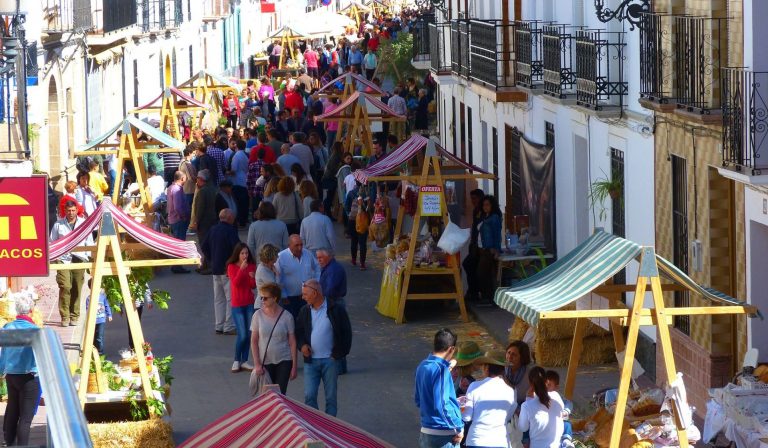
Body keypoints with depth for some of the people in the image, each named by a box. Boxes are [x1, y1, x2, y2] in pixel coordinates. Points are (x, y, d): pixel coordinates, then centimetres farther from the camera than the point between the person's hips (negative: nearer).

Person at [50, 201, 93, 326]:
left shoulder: (84, 224, 8)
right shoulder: (58, 225, 6)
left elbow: (89, 243, 13)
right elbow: (52, 242, 11)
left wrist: (88, 257, 5)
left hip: (79, 259, 1)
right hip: (63, 259, -1)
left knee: (76, 289, 2)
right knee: (65, 287, -12)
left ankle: (74, 316, 10)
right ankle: (64, 317, -9)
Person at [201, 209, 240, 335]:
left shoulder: (213, 230, 8)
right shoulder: (230, 230, -15)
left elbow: (204, 247, 14)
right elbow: (237, 247, -22)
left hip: (215, 269, 7)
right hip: (228, 270, -7)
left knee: (218, 299, 13)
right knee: (231, 298, -3)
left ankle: (218, 326, 15)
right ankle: (229, 327, -5)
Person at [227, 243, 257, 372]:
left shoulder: (252, 266, 5)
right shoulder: (232, 267, -6)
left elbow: (254, 286, 6)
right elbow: (235, 283, -18)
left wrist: (253, 277, -15)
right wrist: (242, 269, -27)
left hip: (249, 303, 4)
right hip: (237, 304, -4)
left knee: (249, 334, 3)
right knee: (242, 335, -10)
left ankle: (244, 361, 11)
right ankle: (236, 361, 5)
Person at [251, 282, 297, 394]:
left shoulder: (286, 317, -6)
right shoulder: (258, 315, -3)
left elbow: (292, 342, -1)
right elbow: (254, 341, 1)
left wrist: (294, 366, -2)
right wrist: (257, 364, -5)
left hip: (284, 361, -1)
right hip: (265, 363, 1)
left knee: (280, 394, -3)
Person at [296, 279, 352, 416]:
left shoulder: (335, 310, -8)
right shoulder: (304, 311, 5)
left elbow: (346, 333, -4)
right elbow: (298, 331, 15)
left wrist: (339, 354, -8)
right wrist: (302, 345, -5)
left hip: (330, 360, -3)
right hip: (310, 360, 3)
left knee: (331, 397, 5)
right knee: (309, 396, -2)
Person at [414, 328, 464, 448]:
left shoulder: (422, 366, 8)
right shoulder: (441, 370, -18)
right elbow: (441, 405, -23)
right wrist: (459, 427, -15)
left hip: (425, 433, 8)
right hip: (444, 436, -8)